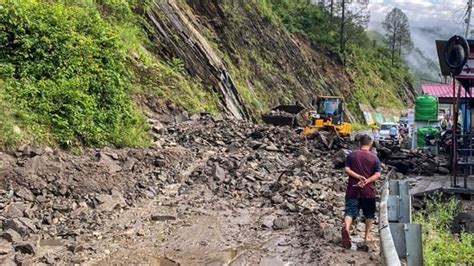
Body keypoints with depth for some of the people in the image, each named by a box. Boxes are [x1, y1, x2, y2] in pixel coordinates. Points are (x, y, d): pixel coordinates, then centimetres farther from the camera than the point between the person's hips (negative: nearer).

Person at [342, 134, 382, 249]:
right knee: (369, 214, 16)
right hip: (368, 190, 0)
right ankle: (367, 235, 23)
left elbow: (347, 169, -7)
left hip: (353, 189, 1)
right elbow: (377, 174, -9)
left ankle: (346, 227, -30)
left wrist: (359, 177, -11)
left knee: (350, 211, -3)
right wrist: (366, 181, -14)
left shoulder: (352, 155, 1)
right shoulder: (374, 158, -2)